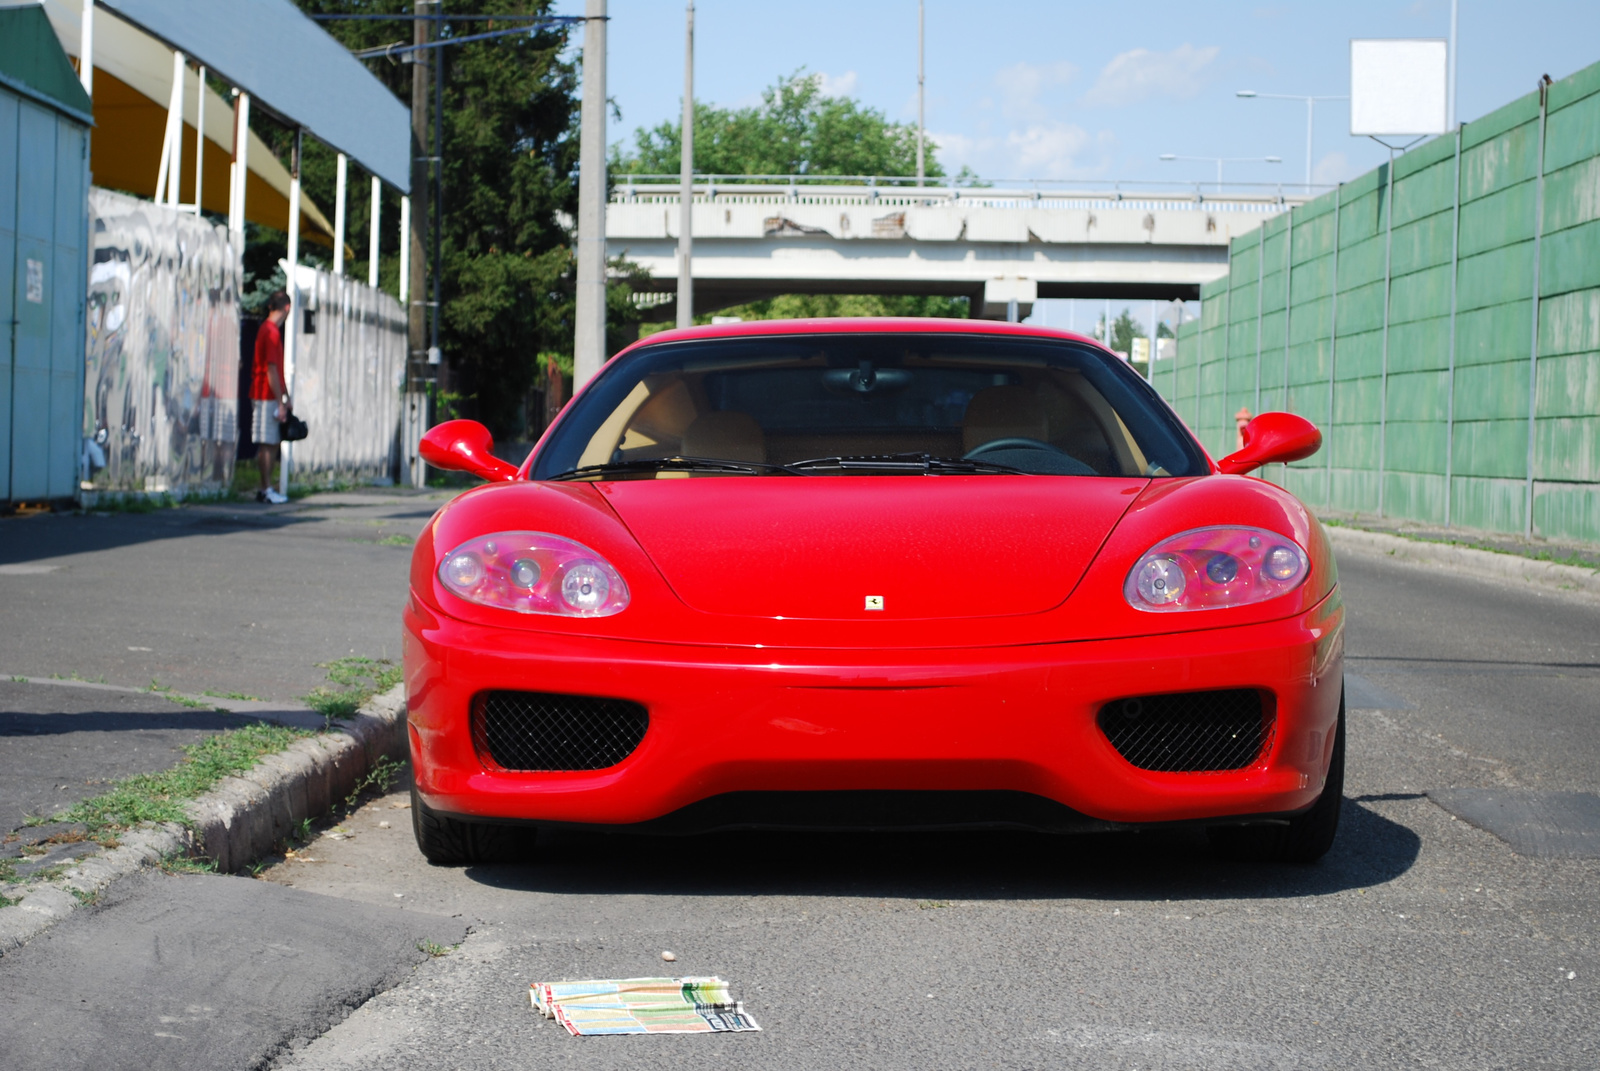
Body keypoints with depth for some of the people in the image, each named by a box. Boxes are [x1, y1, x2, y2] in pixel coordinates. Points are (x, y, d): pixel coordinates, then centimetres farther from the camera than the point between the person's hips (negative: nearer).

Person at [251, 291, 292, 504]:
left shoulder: (268, 330, 17)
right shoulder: (272, 332, -14)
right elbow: (271, 370, -19)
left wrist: (286, 397, 23)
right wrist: (280, 402, -18)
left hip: (265, 396, 10)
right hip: (267, 397, -10)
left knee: (272, 444, 11)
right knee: (267, 444, -7)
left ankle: (265, 489, 13)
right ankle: (266, 490, -5)